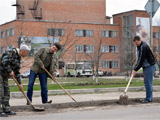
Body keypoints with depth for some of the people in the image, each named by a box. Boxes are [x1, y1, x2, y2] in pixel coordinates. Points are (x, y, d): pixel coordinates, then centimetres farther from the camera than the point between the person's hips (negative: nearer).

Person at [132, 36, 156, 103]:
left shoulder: (144, 47, -20)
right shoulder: (139, 46, 10)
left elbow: (141, 59, -22)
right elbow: (139, 59, 15)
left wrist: (135, 69, -18)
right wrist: (135, 68, 6)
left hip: (149, 66, -10)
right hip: (145, 66, 10)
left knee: (148, 82, -8)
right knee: (146, 82, 11)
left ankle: (149, 98, -3)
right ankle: (149, 97, 17)